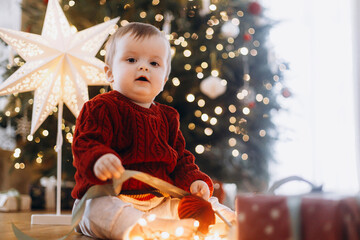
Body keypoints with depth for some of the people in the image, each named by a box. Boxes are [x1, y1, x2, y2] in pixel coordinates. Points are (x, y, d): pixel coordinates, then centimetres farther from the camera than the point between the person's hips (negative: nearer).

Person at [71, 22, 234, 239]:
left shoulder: (168, 117, 16)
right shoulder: (101, 108, -3)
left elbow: (181, 159, 20)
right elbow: (84, 144, -16)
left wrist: (194, 181, -1)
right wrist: (98, 160, -39)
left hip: (158, 202, 6)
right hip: (109, 196, -6)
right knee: (99, 211, -41)